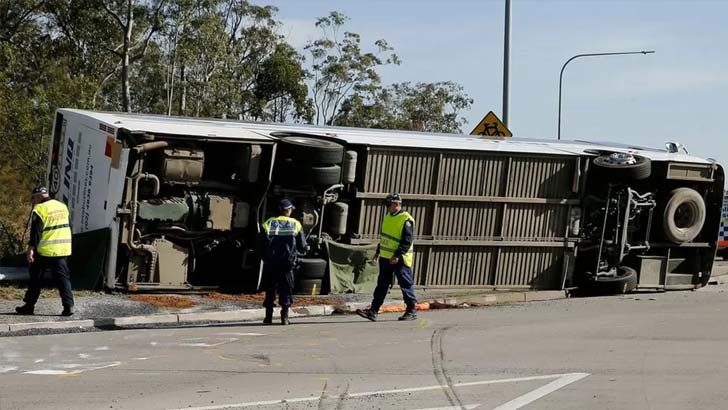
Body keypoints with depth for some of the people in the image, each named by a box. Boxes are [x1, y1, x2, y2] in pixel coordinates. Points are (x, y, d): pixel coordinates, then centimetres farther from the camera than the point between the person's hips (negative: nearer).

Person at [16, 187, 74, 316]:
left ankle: (29, 305, 13)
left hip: (44, 251, -5)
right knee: (63, 278, 5)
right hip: (63, 250, 5)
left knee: (36, 278, 7)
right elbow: (68, 227, 18)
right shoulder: (62, 206, 11)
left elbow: (36, 231, -17)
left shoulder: (40, 209, -10)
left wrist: (31, 249, -18)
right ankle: (68, 306, -6)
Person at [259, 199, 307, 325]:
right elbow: (302, 246, 3)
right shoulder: (296, 224, 1)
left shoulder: (268, 224, 2)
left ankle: (268, 316, 7)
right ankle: (284, 317, -1)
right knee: (286, 290, 7)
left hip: (270, 263, 1)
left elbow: (261, 245, 1)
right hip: (287, 263, -1)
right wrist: (306, 249, 26)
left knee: (270, 290, 10)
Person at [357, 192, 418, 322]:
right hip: (385, 258, 8)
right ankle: (373, 311, 9)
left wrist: (398, 255, -24)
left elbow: (407, 240, -19)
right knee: (381, 285, 8)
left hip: (399, 260, -8)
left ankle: (412, 311, 11)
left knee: (406, 285, 1)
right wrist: (378, 252, 21)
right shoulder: (388, 217, 13)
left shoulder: (406, 220, -15)